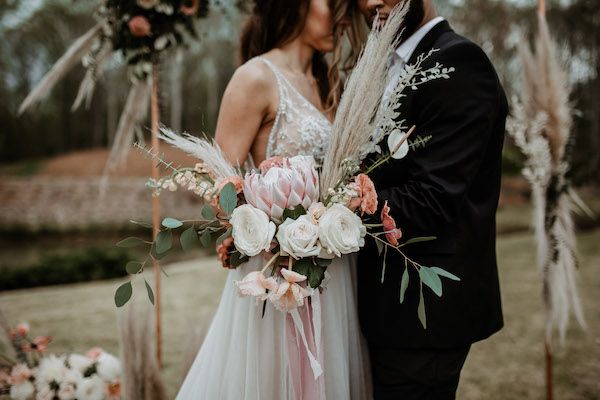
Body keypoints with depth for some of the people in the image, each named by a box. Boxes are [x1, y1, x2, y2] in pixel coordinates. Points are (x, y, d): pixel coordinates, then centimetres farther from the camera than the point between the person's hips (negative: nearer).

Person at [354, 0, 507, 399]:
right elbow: (382, 179, 9)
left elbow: (429, 202, -25)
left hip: (426, 307, -9)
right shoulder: (391, 67, 12)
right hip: (393, 299, 9)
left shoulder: (457, 64, -17)